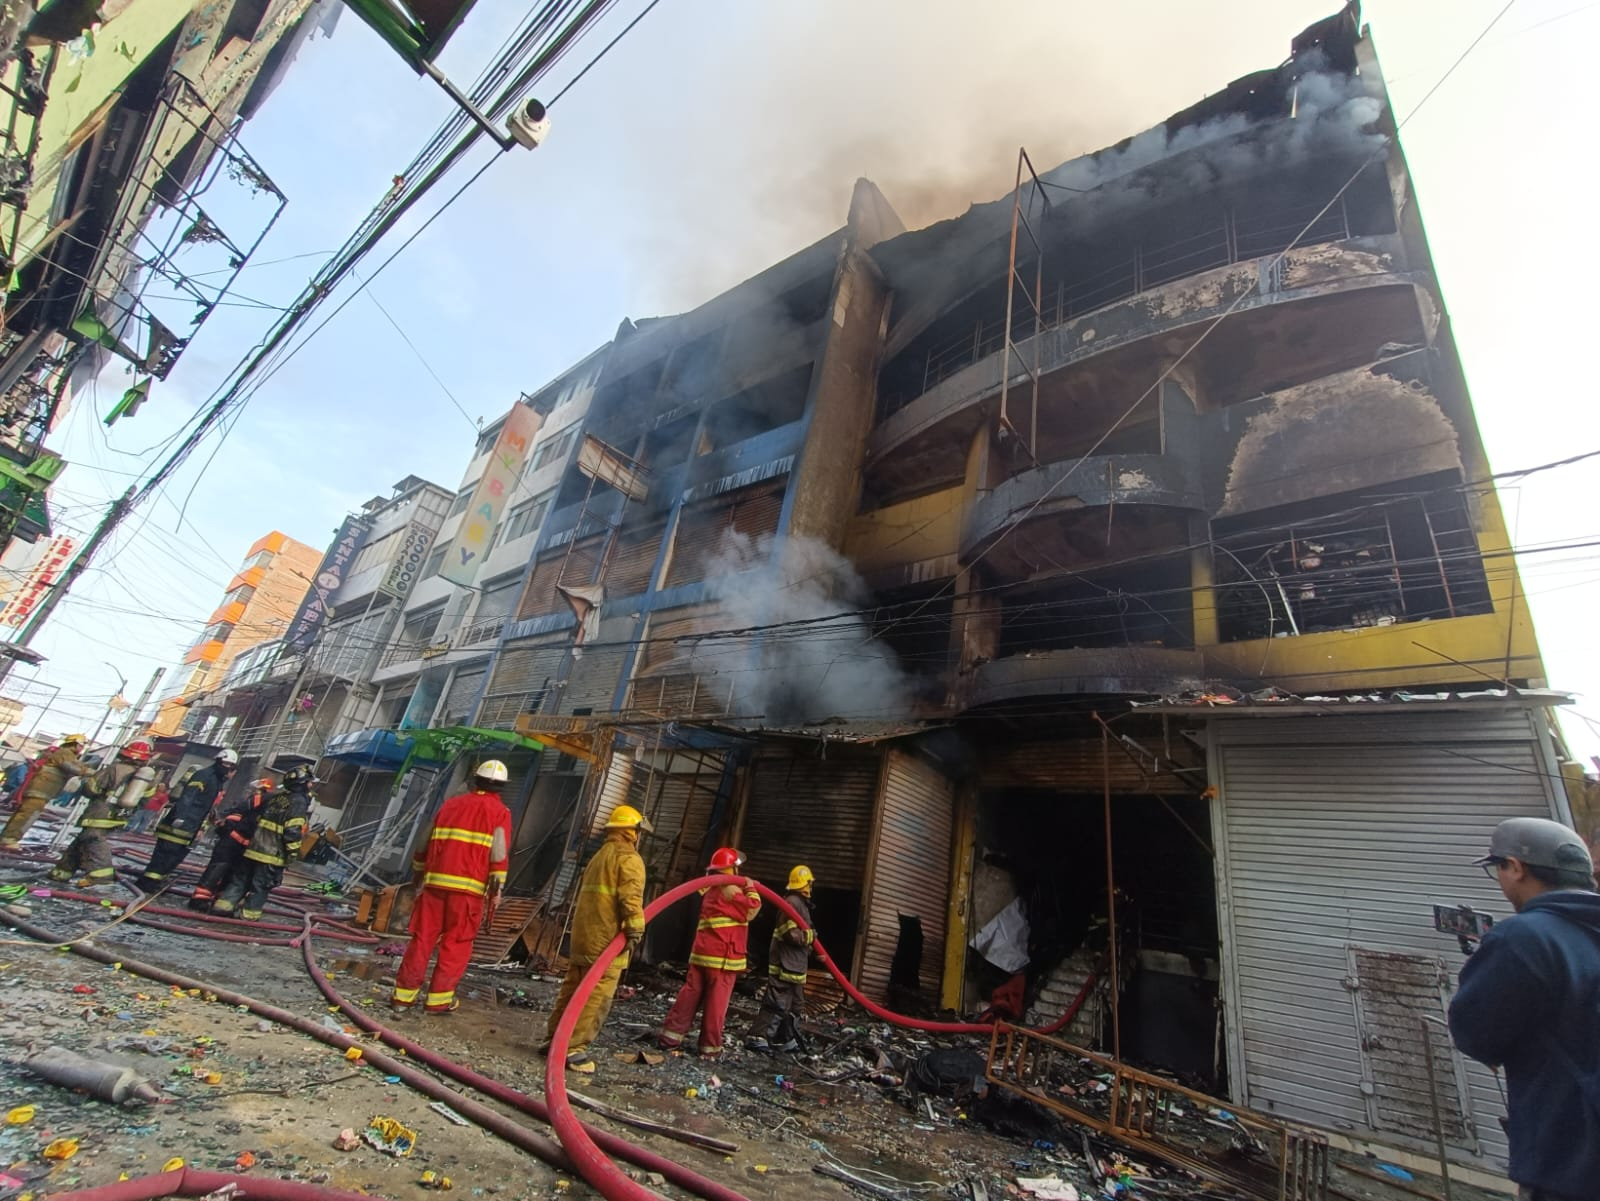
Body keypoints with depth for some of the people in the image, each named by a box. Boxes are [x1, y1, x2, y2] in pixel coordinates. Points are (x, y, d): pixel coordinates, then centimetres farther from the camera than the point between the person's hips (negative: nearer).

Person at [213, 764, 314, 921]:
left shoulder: (275, 796, 11)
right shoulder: (299, 802, -15)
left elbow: (257, 817, 20)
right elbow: (293, 831, -21)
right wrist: (293, 852, -13)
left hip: (255, 846, 7)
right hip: (273, 853, -7)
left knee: (241, 878, 19)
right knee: (262, 885, 3)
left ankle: (224, 905, 19)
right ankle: (249, 915, 7)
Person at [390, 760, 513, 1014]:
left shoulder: (452, 803, 14)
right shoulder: (499, 812, 0)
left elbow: (424, 843, 19)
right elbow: (499, 855, -8)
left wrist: (417, 872, 32)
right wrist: (496, 890, -3)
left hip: (435, 881, 4)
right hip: (468, 887, -4)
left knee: (422, 938, 12)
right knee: (456, 944, 6)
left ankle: (404, 993, 16)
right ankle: (439, 997, 8)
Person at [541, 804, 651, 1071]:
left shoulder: (599, 856, 20)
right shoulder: (630, 858, -9)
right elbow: (631, 898, -22)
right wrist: (635, 931, -22)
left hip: (583, 936, 9)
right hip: (607, 941, -9)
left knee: (572, 989, 17)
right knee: (597, 996, -3)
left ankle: (554, 1039, 24)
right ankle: (574, 1048, -2)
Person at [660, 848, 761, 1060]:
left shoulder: (712, 889, 18)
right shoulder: (730, 889, -11)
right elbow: (752, 909, -15)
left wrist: (746, 887, 19)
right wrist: (751, 888, -2)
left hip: (701, 952, 8)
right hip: (722, 955, -8)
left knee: (690, 993, 12)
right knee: (716, 1002, 0)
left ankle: (671, 1035, 14)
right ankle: (710, 1047, 7)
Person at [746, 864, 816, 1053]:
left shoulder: (800, 903, 16)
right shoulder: (792, 902, -19)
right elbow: (791, 933, -26)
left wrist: (813, 948, 12)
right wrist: (811, 936, -12)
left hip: (795, 965, 11)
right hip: (785, 965, -11)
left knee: (795, 1006, 18)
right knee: (777, 1004, -8)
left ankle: (786, 1039, 26)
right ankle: (757, 1037, -3)